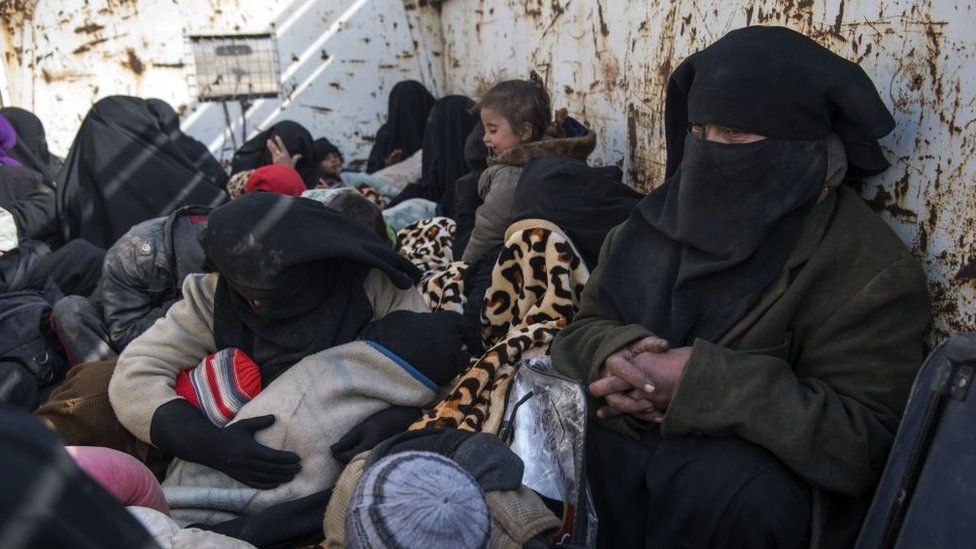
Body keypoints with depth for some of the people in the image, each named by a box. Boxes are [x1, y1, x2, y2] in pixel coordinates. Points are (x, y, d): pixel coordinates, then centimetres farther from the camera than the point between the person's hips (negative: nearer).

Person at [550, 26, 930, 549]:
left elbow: (861, 437, -19)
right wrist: (616, 359, -19)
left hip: (758, 464, -4)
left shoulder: (868, 269, -13)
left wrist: (703, 383, -28)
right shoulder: (667, 211, 3)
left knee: (735, 492, -35)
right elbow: (585, 325, 6)